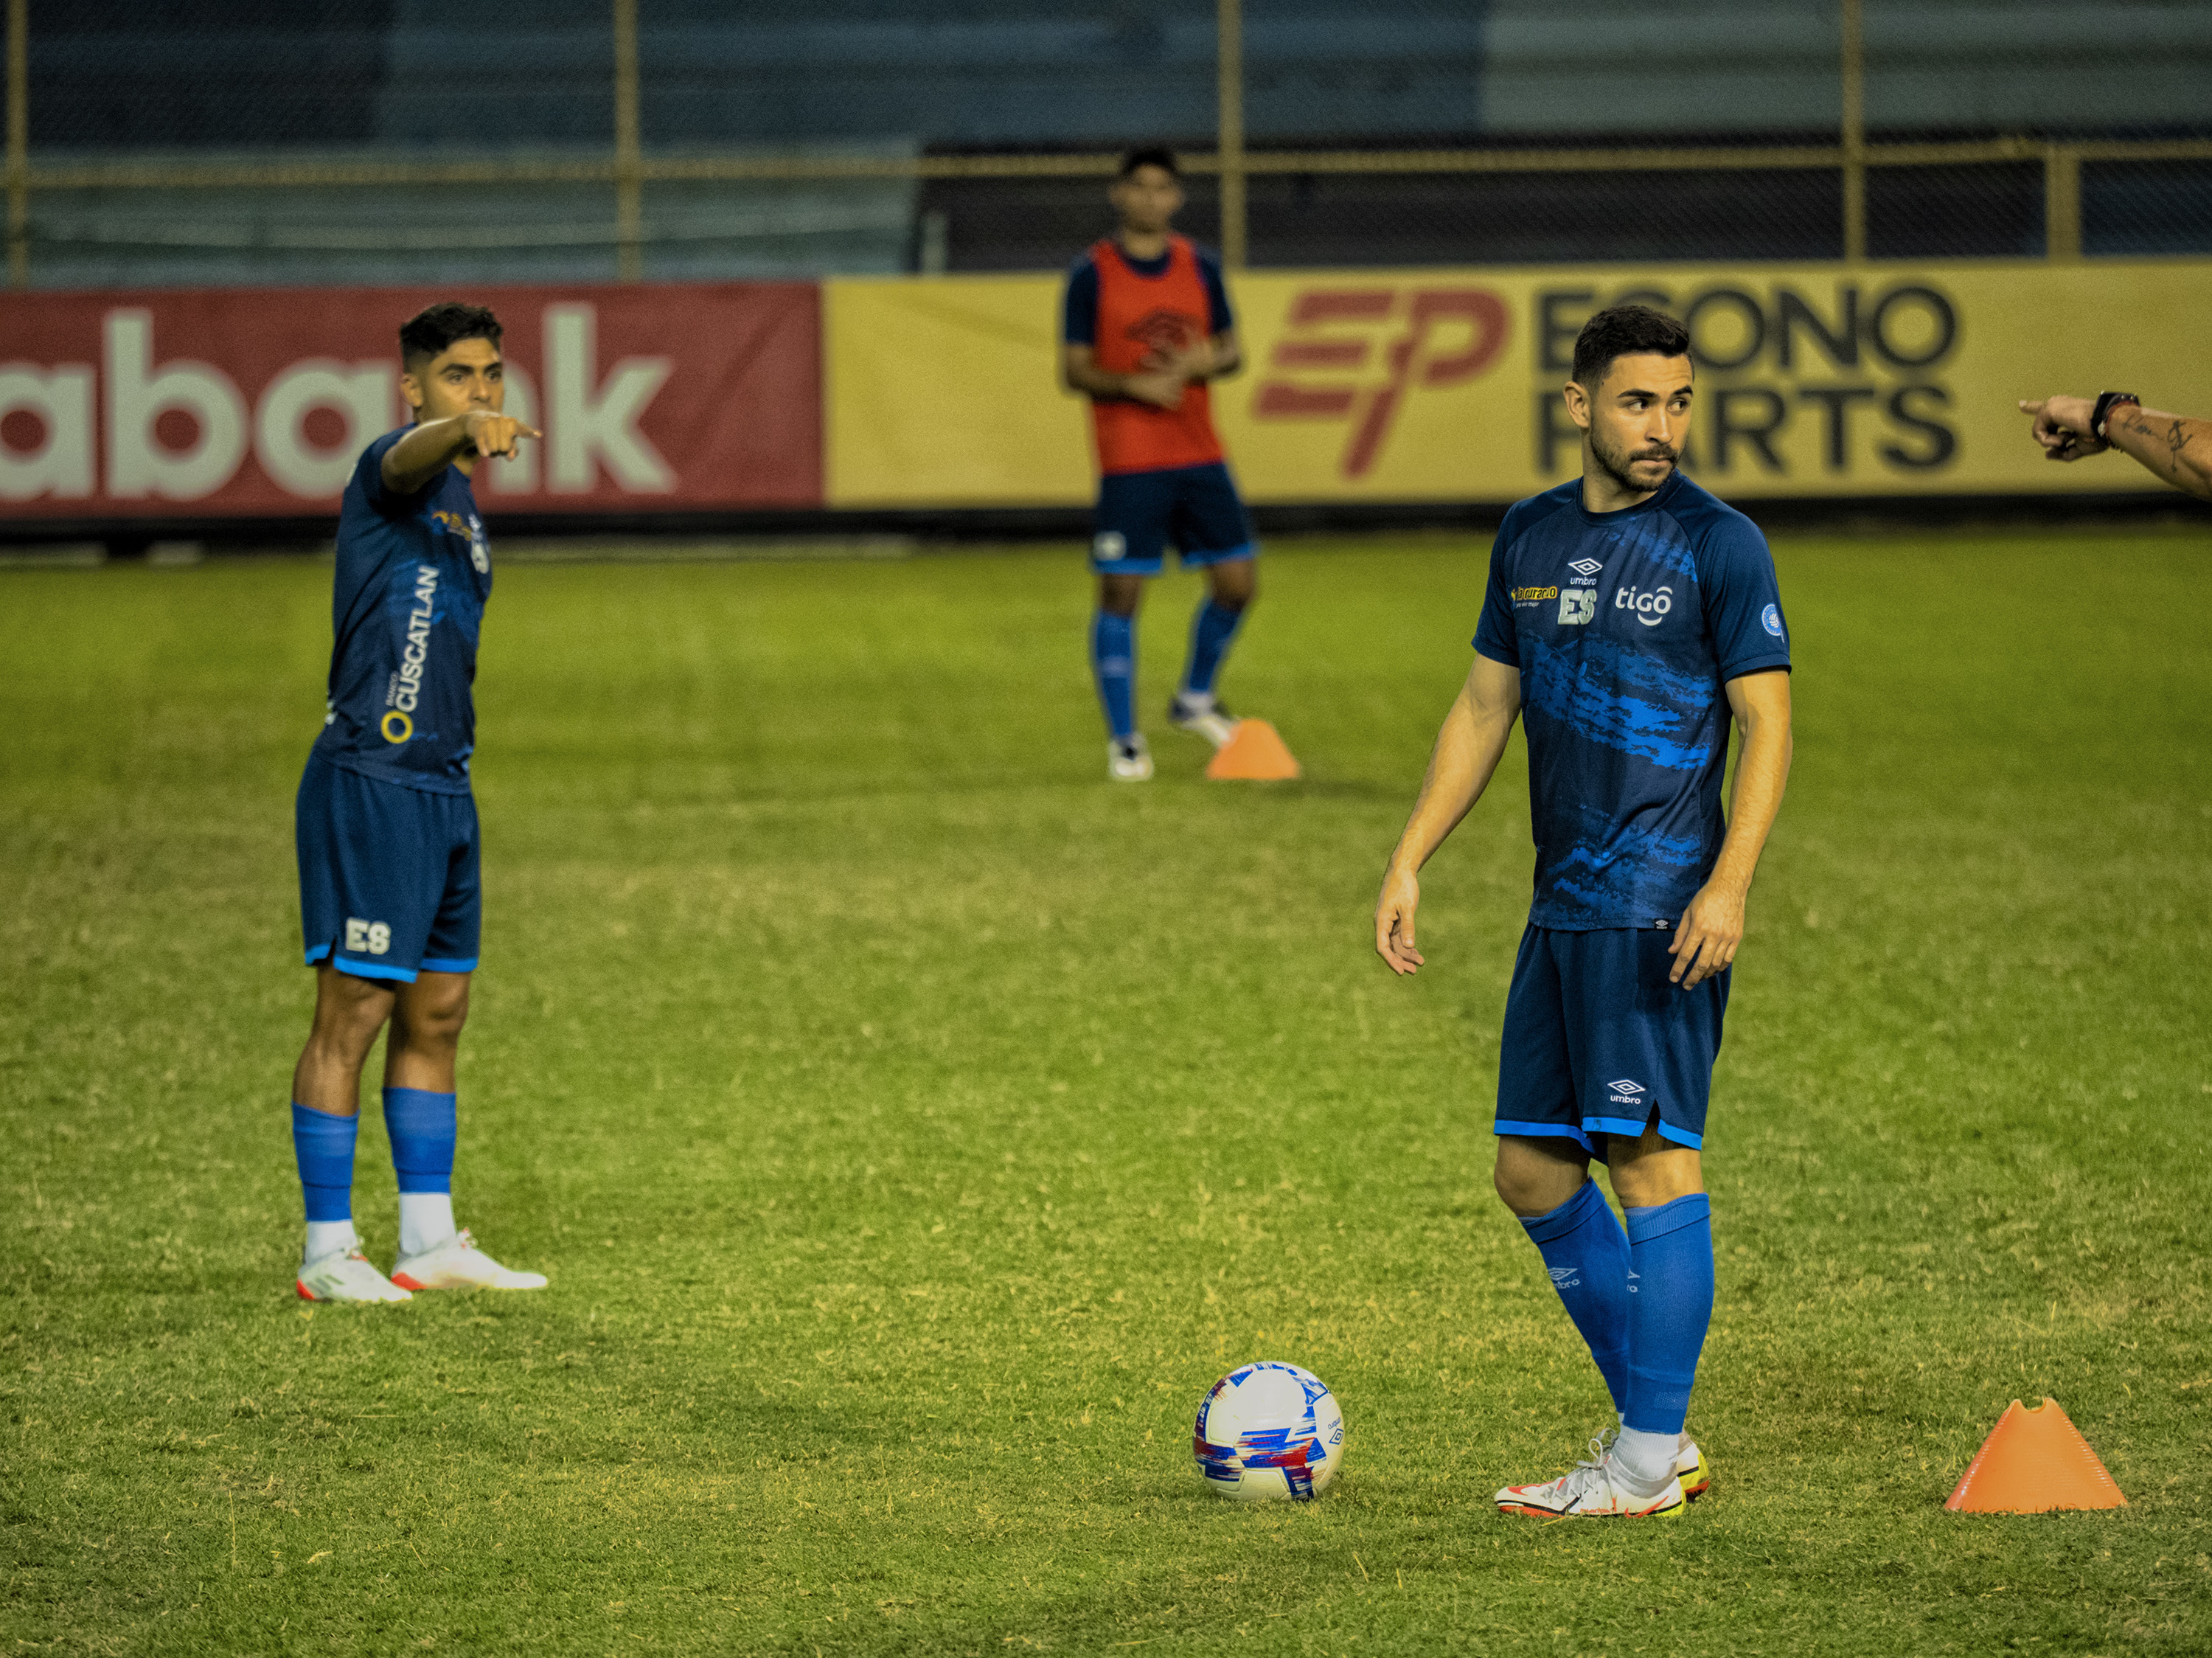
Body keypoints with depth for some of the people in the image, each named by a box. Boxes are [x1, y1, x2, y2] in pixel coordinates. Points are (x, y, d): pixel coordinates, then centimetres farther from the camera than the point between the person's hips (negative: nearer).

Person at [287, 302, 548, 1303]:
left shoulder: (460, 503, 18)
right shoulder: (395, 468, -10)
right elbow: (410, 457, -36)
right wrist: (467, 433, -58)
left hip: (442, 786, 9)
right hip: (370, 780, -9)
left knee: (436, 1016, 13)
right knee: (353, 1015, -6)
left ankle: (429, 1242, 20)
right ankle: (327, 1250, -1)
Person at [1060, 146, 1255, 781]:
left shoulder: (1200, 268, 8)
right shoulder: (1091, 274, -3)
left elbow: (1231, 352, 14)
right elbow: (1073, 370, -4)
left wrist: (1206, 360, -9)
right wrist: (1133, 385, -20)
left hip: (1199, 456, 4)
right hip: (1129, 463, -4)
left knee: (1236, 582, 4)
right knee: (1120, 593, -5)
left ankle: (1195, 699, 28)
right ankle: (1124, 739, 5)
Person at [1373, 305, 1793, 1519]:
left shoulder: (1718, 545, -5)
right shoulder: (1531, 538, 13)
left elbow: (1766, 722, -8)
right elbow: (1483, 708, 19)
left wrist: (1728, 885, -19)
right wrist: (1409, 861, 13)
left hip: (1661, 906, -7)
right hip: (1564, 906, 7)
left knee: (1652, 1158, -8)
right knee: (1532, 1172, 9)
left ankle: (1646, 1465, -3)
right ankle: (1655, 1433, 18)